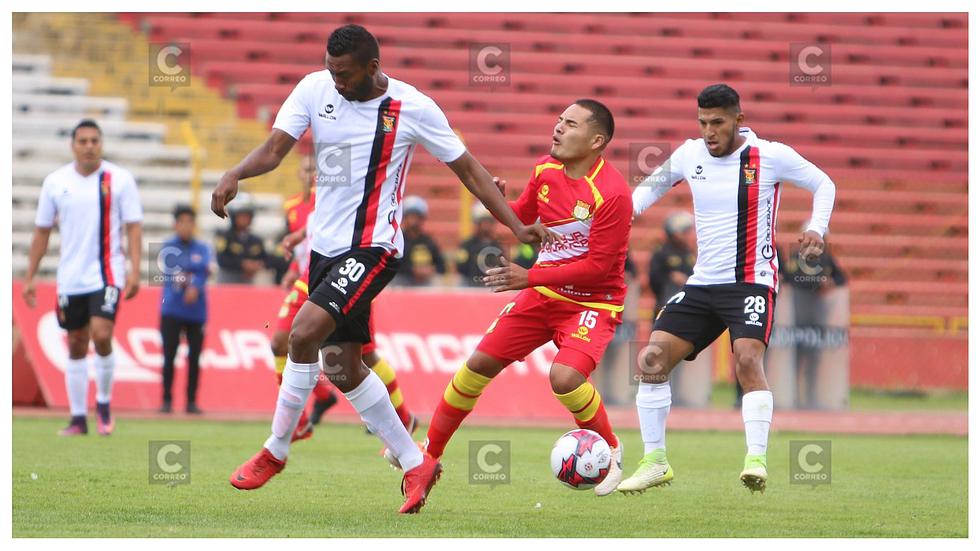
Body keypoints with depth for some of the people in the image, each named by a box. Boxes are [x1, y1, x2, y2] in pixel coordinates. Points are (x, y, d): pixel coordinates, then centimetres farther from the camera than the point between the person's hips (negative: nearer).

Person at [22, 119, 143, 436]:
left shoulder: (119, 180, -3)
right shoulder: (56, 182, 4)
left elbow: (133, 227, -2)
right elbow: (42, 231, 10)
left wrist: (134, 271, -12)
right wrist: (30, 277, 7)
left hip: (107, 274, -3)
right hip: (70, 277, 3)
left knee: (101, 335, -18)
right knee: (76, 347, 7)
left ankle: (104, 403, 3)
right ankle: (78, 418, 14)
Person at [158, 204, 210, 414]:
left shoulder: (201, 248, 10)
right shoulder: (168, 247, 6)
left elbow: (204, 271, -6)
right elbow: (167, 268, -10)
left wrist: (194, 286, -24)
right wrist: (195, 270, -11)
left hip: (196, 312, 2)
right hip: (171, 310, -2)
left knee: (194, 358, 1)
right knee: (169, 356, -4)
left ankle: (192, 401, 7)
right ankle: (167, 400, 3)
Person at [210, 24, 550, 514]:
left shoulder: (413, 108, -10)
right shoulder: (315, 89, -1)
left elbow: (467, 168, 0)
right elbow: (275, 148, -8)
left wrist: (517, 226, -1)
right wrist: (236, 174, -30)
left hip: (372, 248, -6)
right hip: (325, 245, 6)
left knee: (304, 333, -23)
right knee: (341, 367, 10)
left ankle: (276, 450, -7)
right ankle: (415, 464, 23)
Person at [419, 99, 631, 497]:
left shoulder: (612, 193, -23)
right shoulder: (545, 170, 0)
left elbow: (597, 266, -23)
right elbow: (520, 219, 17)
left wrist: (530, 277, -24)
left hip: (593, 303, -7)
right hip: (543, 295, 7)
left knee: (565, 377, -29)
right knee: (478, 365, 2)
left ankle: (611, 453, -3)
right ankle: (429, 452, 19)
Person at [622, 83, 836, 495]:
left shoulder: (770, 156, -7)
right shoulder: (689, 155, 5)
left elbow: (823, 184, 6)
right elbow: (653, 184, 24)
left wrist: (816, 229, -10)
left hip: (751, 282, -5)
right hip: (701, 285, 5)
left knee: (747, 360, -29)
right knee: (652, 360, -7)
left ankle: (756, 460, -27)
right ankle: (654, 461, 4)